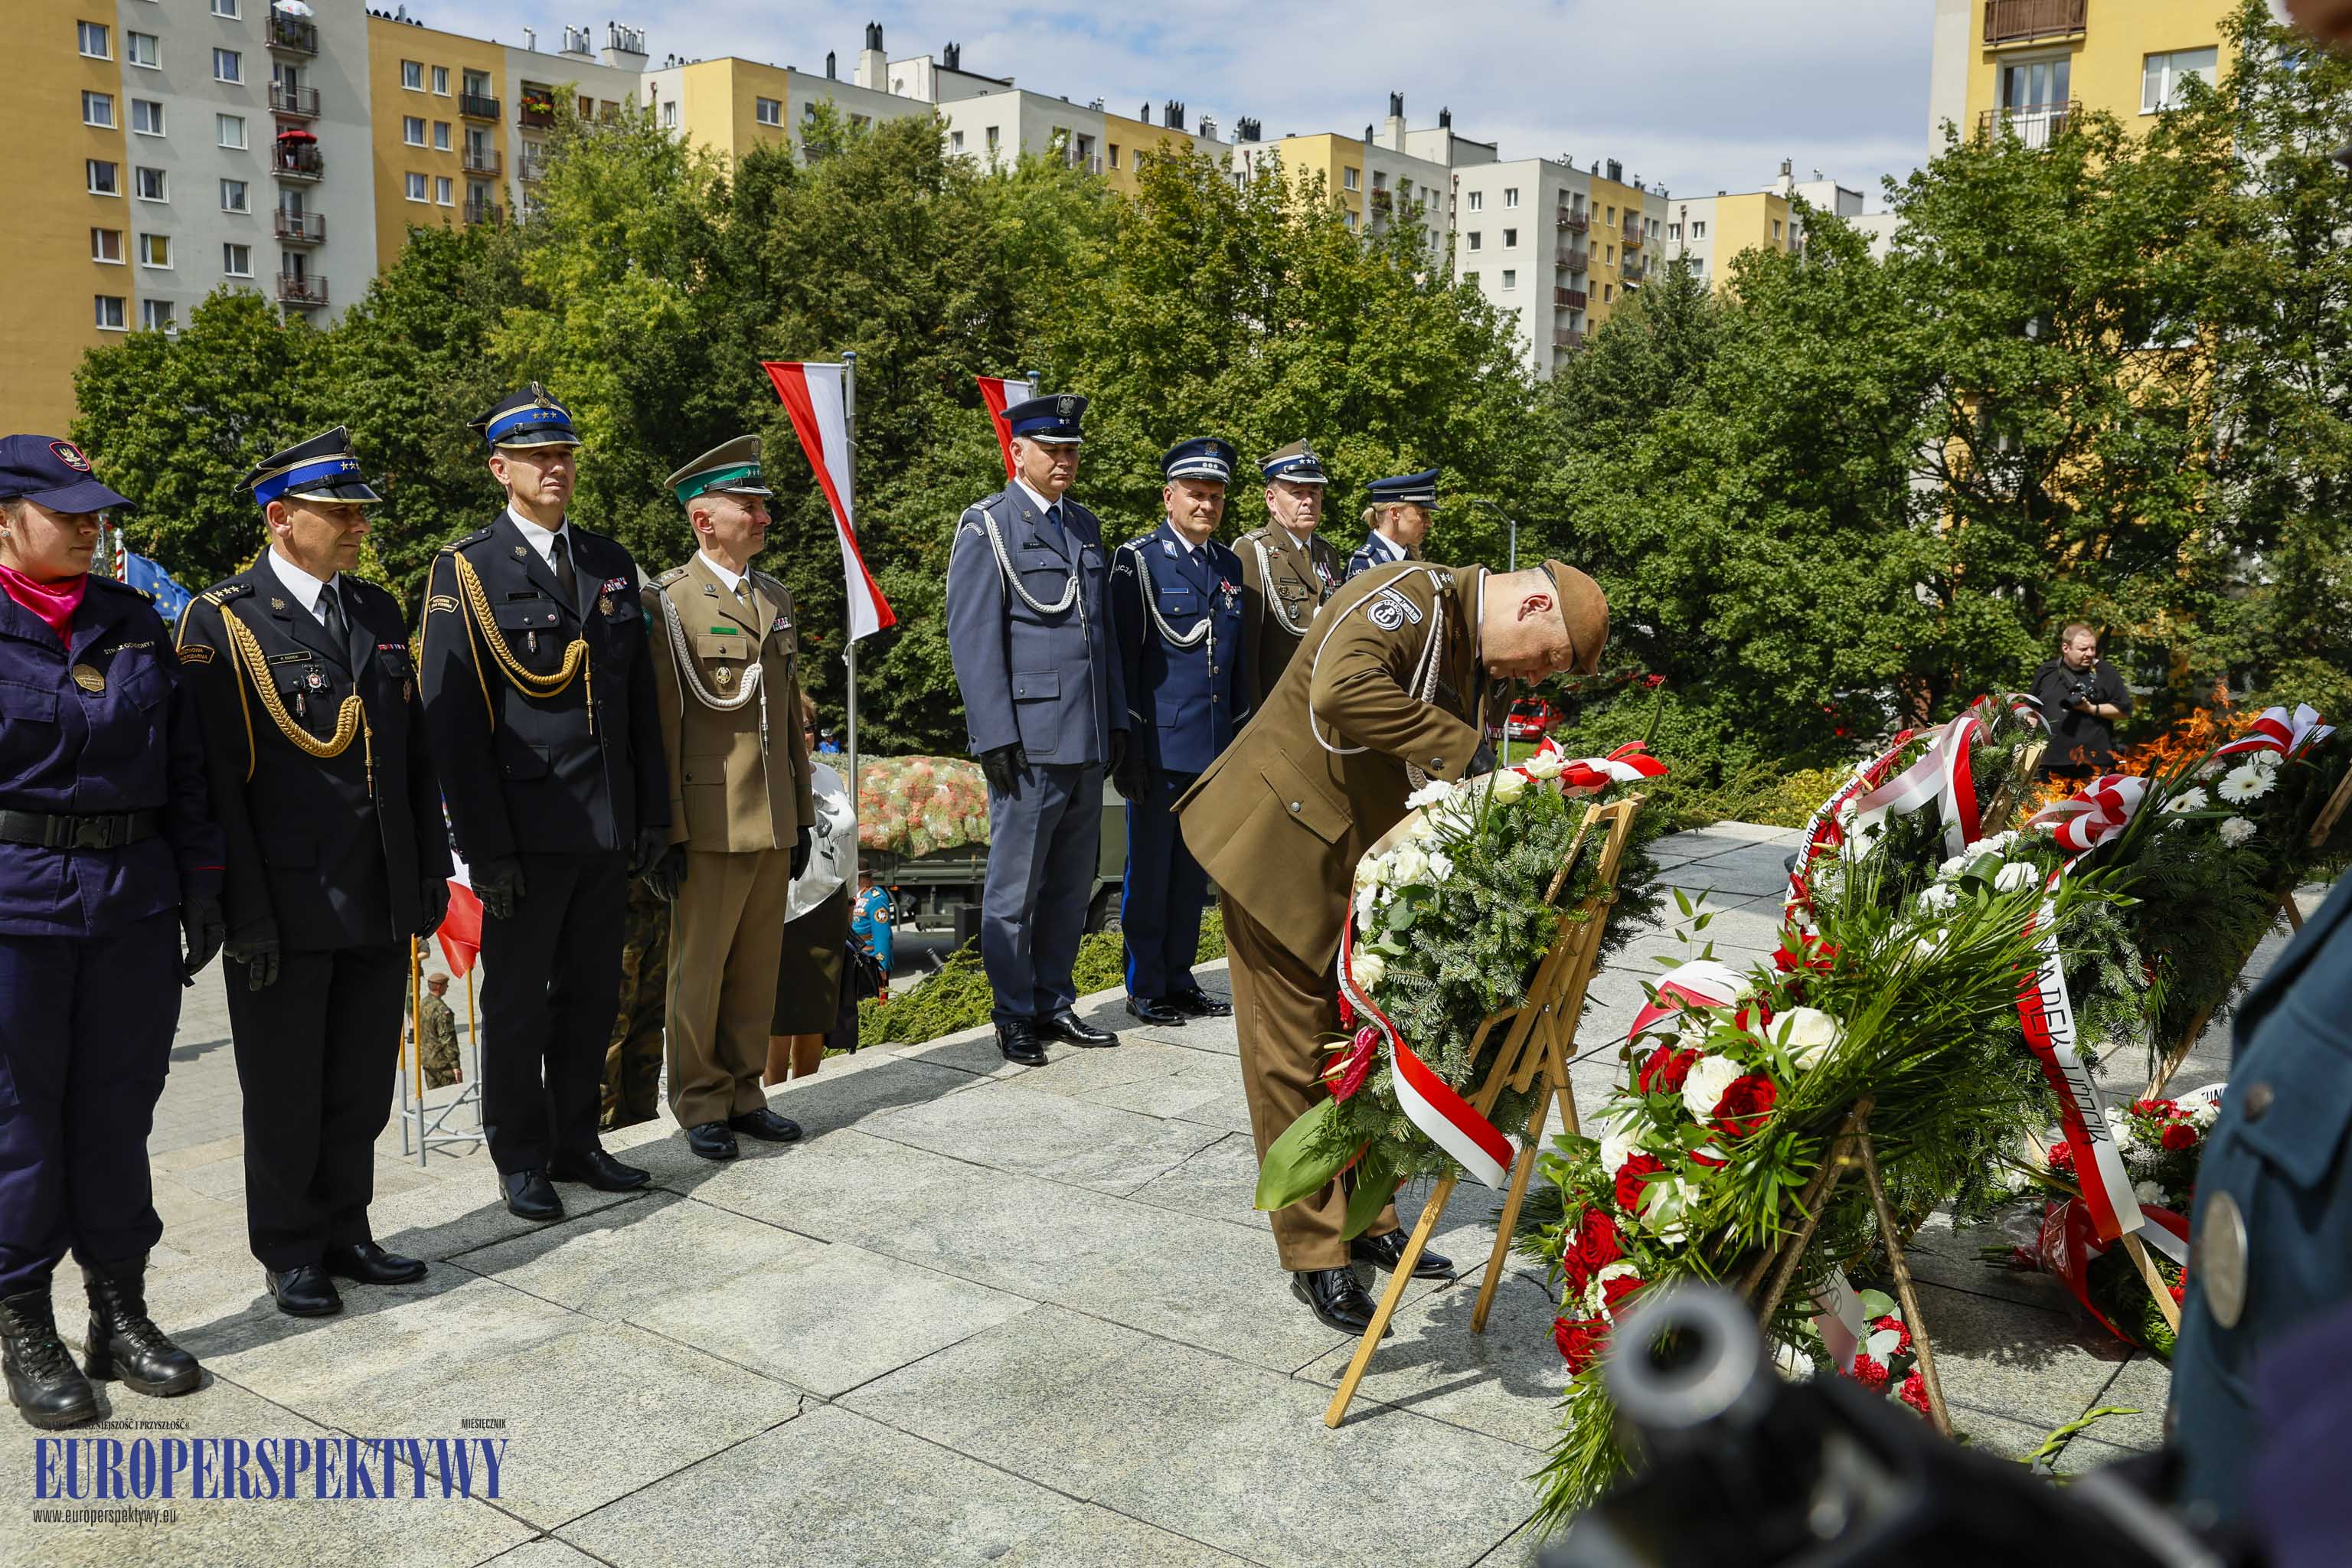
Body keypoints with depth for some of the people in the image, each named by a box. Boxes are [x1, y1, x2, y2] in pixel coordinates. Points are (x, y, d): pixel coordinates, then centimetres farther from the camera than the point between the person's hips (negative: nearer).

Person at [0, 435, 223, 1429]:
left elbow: (182, 764, 13)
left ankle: (121, 1313, 23)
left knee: (119, 1108, 11)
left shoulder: (133, 621, 10)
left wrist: (199, 881, 9)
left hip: (133, 898, 4)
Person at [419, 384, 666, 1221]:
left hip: (606, 828, 5)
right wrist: (485, 846, -14)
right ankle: (521, 1159, 22)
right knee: (517, 1002, 8)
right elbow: (452, 720, -10)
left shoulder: (610, 563, 10)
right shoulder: (466, 570, -6)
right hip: (526, 830, -5)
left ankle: (575, 1141, 29)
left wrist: (651, 813, 8)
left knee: (591, 995, 14)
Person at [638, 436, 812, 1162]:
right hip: (710, 823, -6)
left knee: (758, 968, 13)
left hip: (773, 822, 6)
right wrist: (666, 831, -13)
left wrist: (802, 816, 16)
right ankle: (701, 1105, 18)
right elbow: (661, 725, -11)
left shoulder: (777, 598, 13)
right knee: (699, 971, 6)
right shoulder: (668, 600, -7)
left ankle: (744, 1094, 25)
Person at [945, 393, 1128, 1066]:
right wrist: (996, 737, -15)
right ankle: (1014, 1017, 13)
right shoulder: (988, 526, -4)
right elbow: (973, 638, -9)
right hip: (1028, 743, -6)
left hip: (1087, 741, 6)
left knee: (1071, 885, 12)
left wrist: (1116, 720, 14)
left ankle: (1054, 1003, 23)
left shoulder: (1086, 526, 17)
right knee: (1015, 888, 2)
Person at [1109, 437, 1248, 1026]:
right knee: (1150, 868, 2)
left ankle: (1179, 977, 22)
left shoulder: (1230, 566, 13)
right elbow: (1122, 659, -7)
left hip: (1215, 748, 6)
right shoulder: (1138, 561, -4)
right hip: (1160, 747, -6)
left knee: (1195, 868, 11)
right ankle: (1145, 987, 11)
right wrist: (1129, 748, -11)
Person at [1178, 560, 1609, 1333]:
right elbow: (1342, 693, -41)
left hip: (1368, 865, 9)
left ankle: (1366, 1220, 32)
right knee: (1296, 1057, 2)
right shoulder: (1410, 596, -20)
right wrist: (1461, 752, -35)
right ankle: (1314, 1253, 14)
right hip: (1287, 848, -9)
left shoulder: (1481, 664, 9)